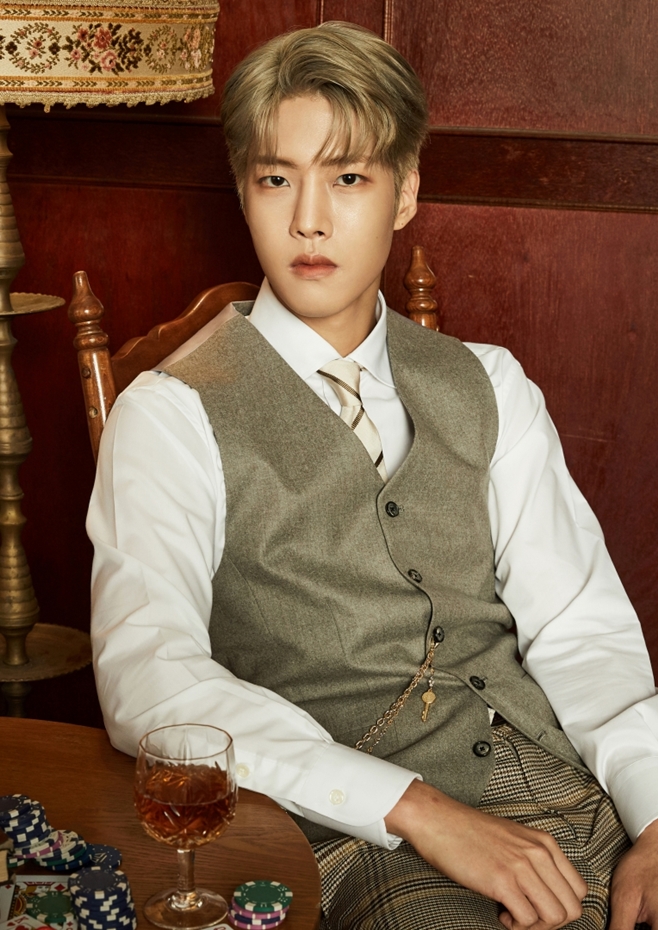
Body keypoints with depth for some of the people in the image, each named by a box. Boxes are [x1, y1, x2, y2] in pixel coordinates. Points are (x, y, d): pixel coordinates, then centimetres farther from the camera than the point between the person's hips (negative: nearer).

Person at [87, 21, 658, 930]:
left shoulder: (489, 388, 14)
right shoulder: (174, 417, -1)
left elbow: (579, 627, 9)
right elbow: (148, 680, -14)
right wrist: (419, 810, -21)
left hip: (569, 795, 5)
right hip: (372, 843, -4)